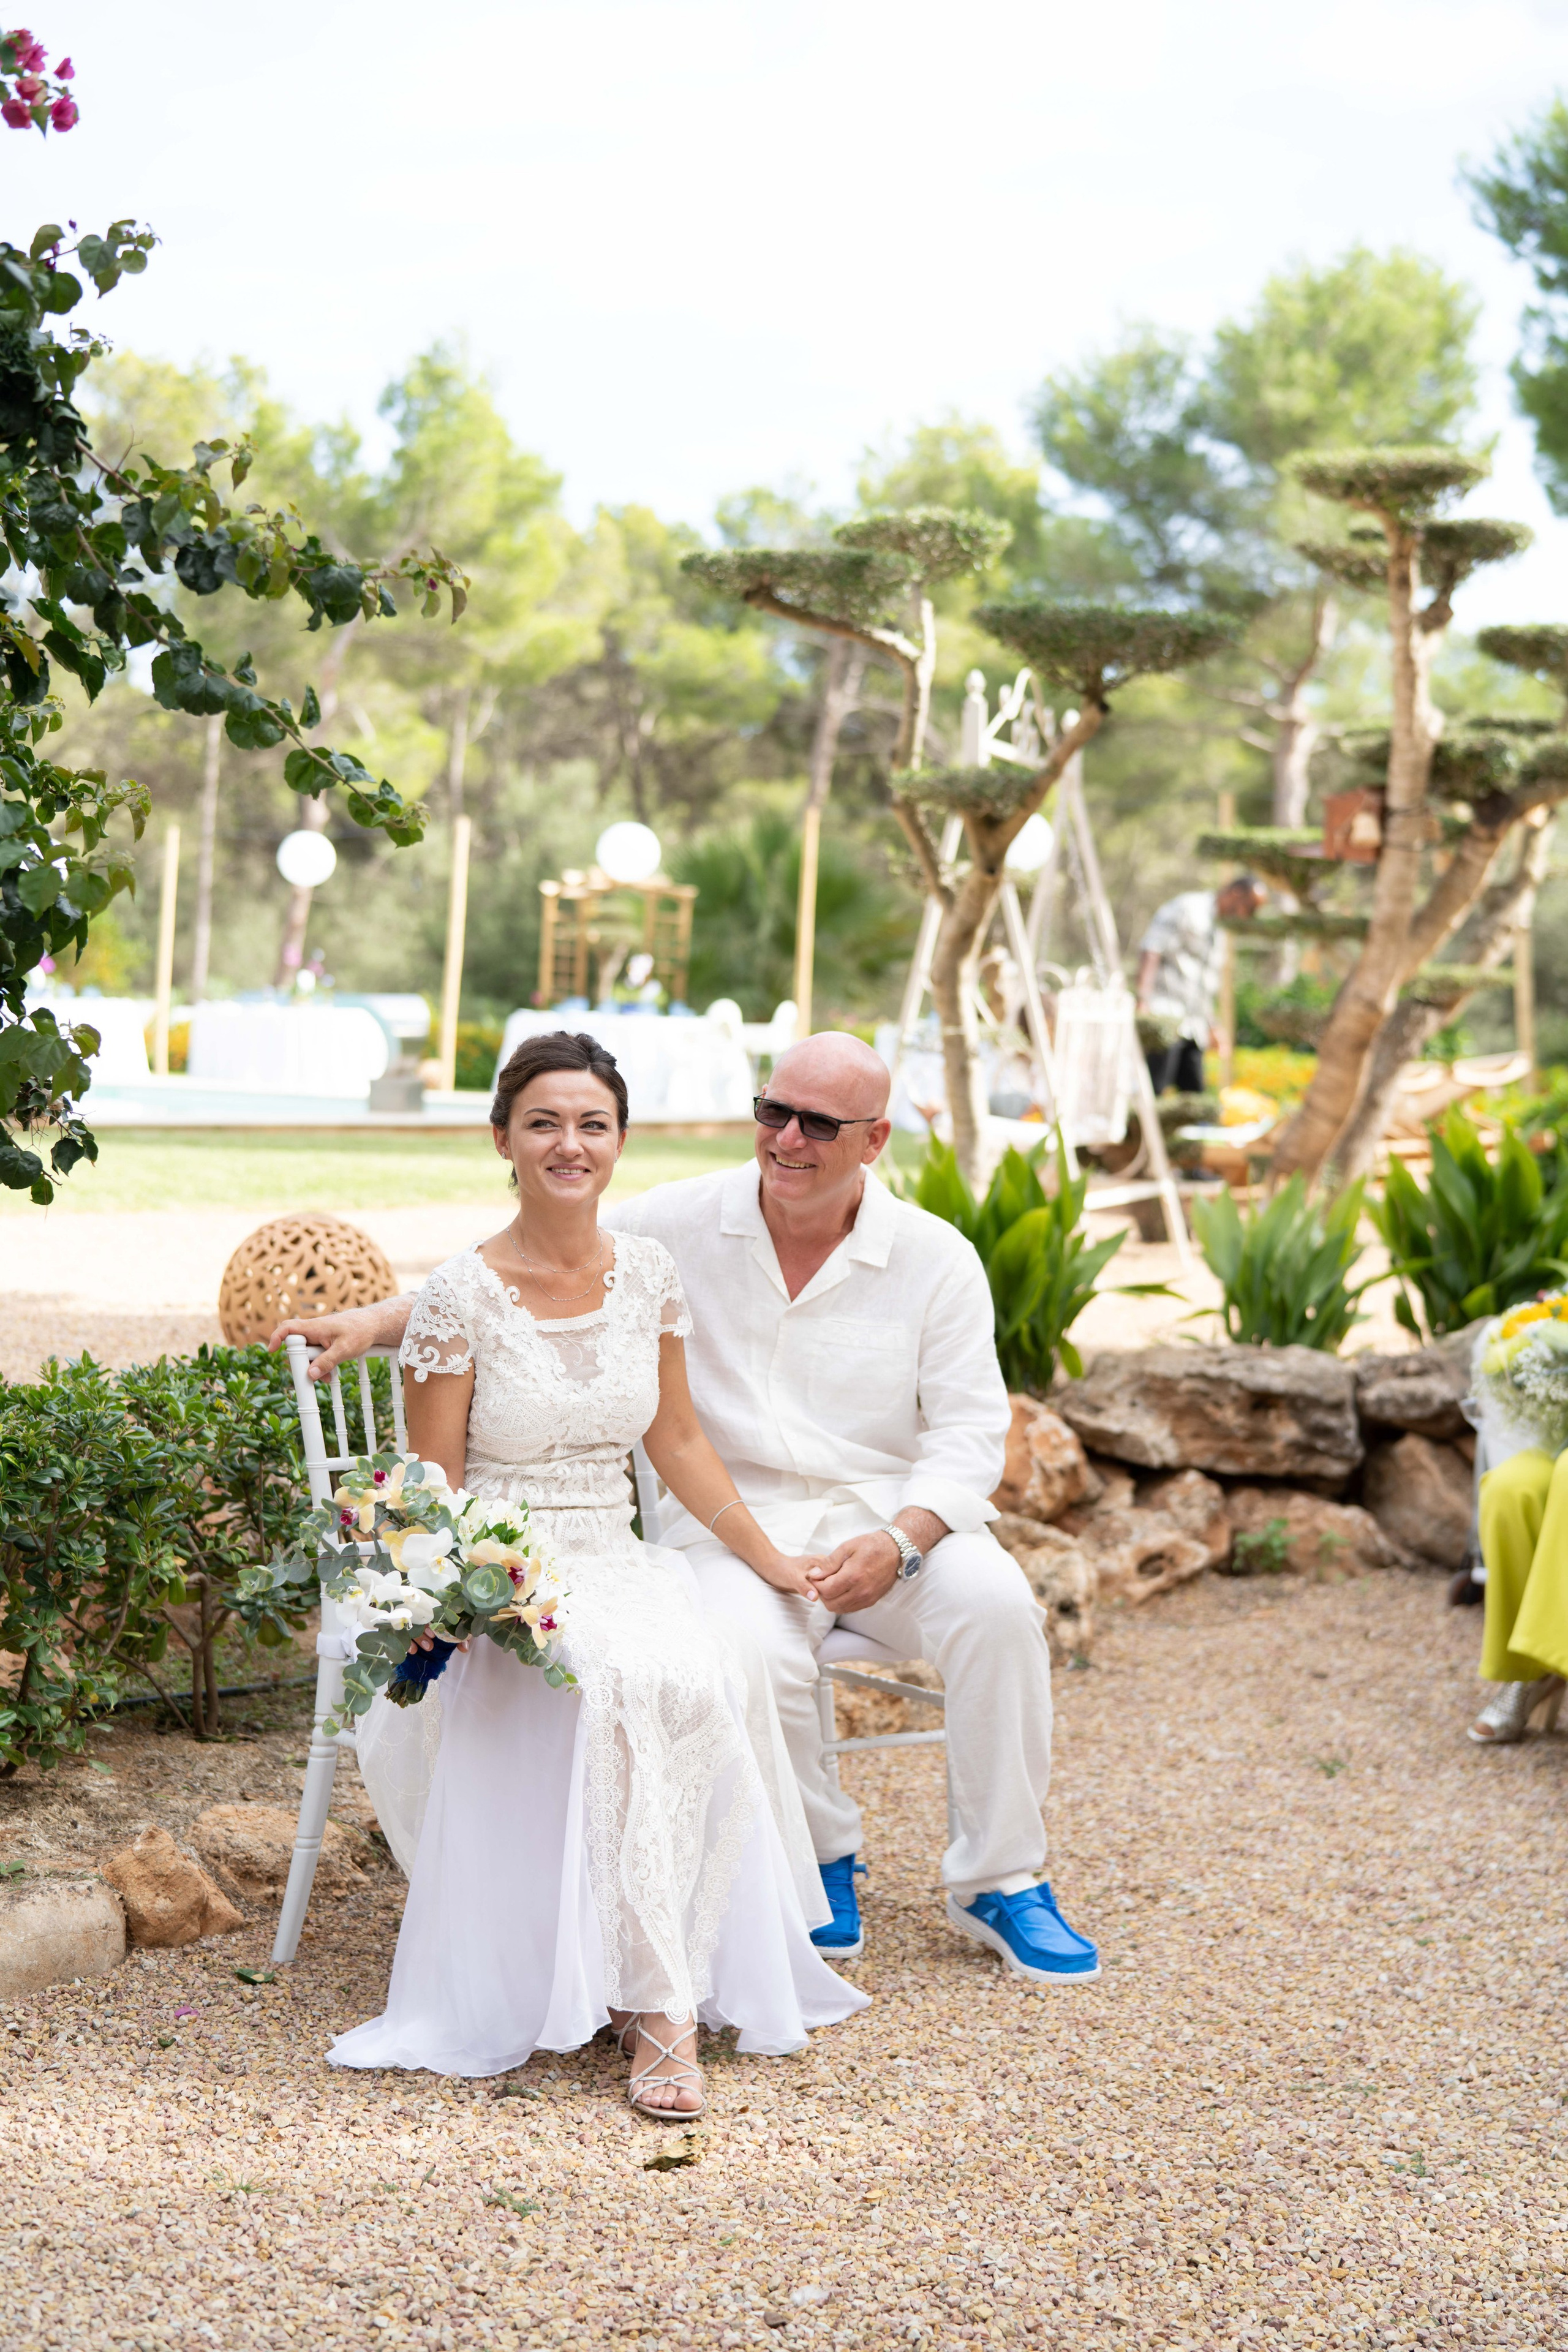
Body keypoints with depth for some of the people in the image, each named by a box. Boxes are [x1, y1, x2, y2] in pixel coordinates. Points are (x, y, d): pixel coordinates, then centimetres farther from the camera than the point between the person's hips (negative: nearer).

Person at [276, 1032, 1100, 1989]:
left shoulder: (938, 1258, 2)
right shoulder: (680, 1224, 1)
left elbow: (969, 1428, 1)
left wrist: (897, 1543, -16)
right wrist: (378, 1321, -6)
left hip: (893, 1510, 1)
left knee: (994, 1603, -30)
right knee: (754, 1655, -34)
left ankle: (1002, 1881, -11)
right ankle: (822, 1857, -3)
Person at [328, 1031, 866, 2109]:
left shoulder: (648, 1271, 6)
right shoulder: (464, 1294, -7)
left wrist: (767, 1556, 18)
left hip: (619, 1565, 4)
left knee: (697, 1685, -31)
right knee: (631, 1686, -36)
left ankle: (655, 1991, -23)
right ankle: (662, 2006, -30)